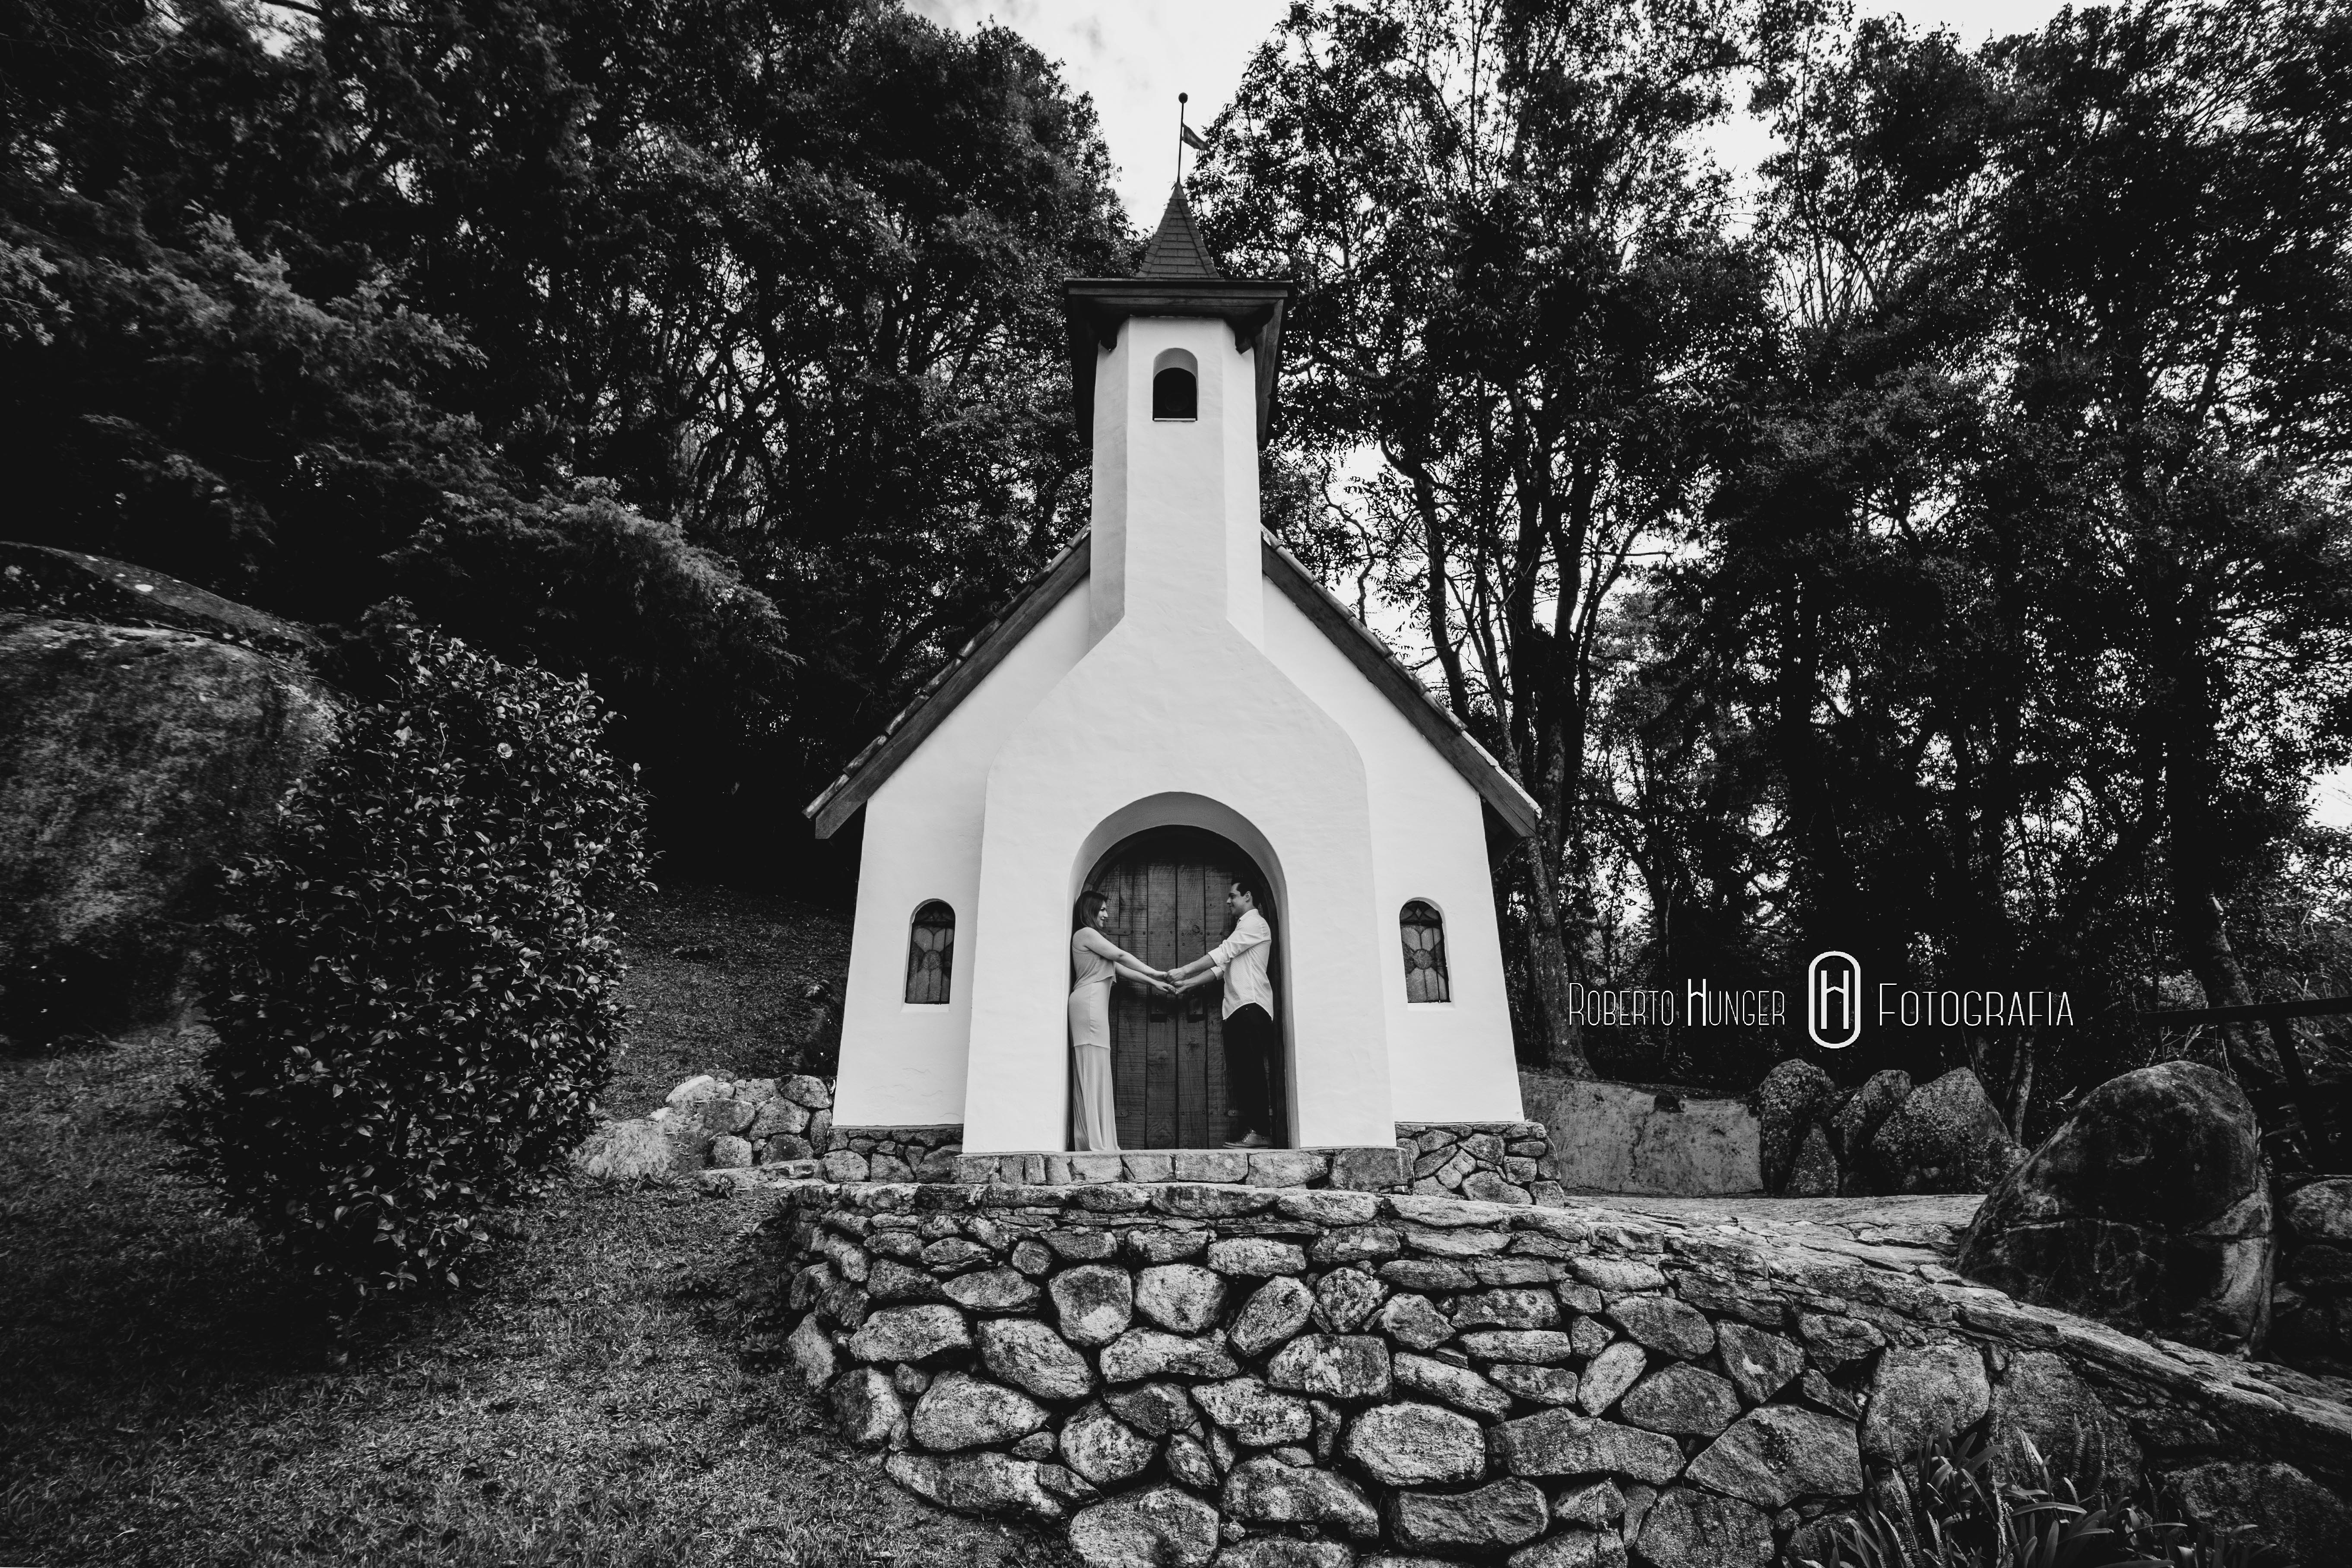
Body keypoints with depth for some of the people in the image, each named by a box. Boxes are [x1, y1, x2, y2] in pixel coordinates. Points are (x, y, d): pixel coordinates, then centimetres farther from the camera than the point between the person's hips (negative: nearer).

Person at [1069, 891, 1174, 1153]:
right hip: (1089, 1001, -10)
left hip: (1095, 1004, 10)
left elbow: (1119, 969, 24)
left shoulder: (1091, 937, 28)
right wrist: (1155, 973, 0)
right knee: (1094, 1069, -12)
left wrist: (1154, 983, 19)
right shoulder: (1085, 933, -1)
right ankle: (1098, 1142, -15)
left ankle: (1092, 1140, 2)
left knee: (1092, 1072, 4)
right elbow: (1120, 956, -5)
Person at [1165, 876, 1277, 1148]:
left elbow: (1222, 953, -11)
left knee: (1252, 1069, -12)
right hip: (1236, 1008, 9)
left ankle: (1260, 1131, -12)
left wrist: (1184, 971, -11)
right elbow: (1223, 967, 23)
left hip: (1251, 1006, -9)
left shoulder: (1255, 923, -2)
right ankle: (1248, 1131, 6)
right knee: (1239, 1071, 5)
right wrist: (1187, 985, 15)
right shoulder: (1243, 927, 27)